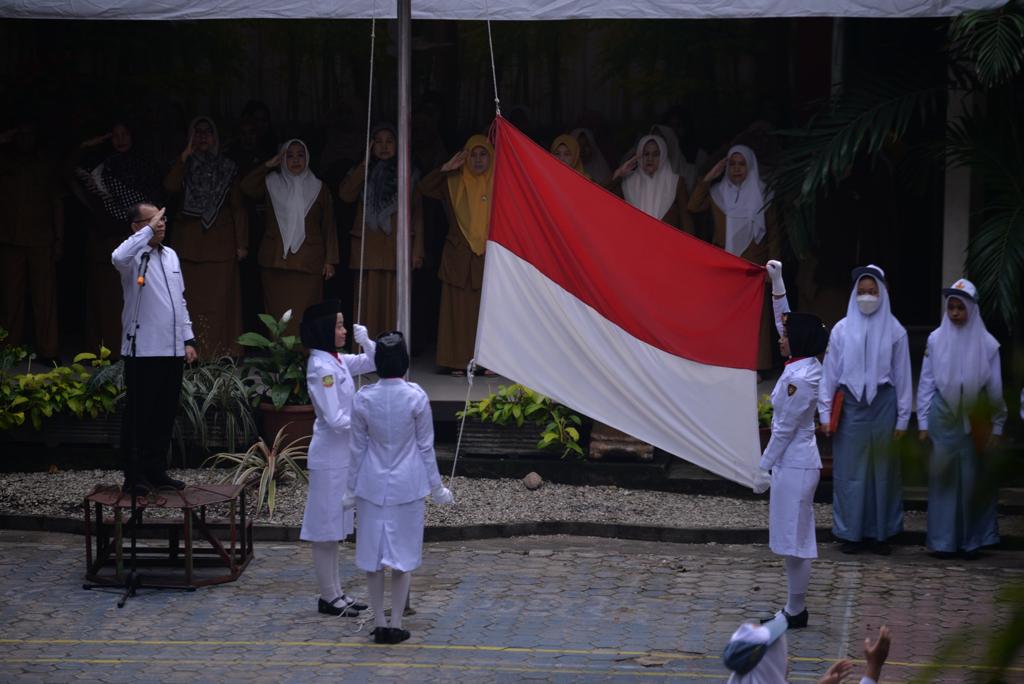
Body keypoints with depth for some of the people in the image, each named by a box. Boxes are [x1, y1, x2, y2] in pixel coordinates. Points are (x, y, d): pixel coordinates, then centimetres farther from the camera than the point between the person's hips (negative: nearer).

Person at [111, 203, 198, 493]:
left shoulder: (170, 255, 16)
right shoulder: (134, 257, -8)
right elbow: (119, 258, -35)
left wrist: (188, 339, 15)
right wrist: (148, 230, -27)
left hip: (172, 350, 7)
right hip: (143, 350, -7)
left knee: (165, 414, 11)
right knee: (139, 414, -2)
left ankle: (156, 470, 20)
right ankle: (134, 476, 2)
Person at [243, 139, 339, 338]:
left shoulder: (318, 188, 11)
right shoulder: (272, 183, 14)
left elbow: (329, 226, 9)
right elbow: (247, 187, -2)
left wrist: (330, 261, 3)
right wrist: (267, 165, -4)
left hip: (308, 262, -1)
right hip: (276, 261, 1)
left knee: (303, 314, -8)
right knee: (278, 314, -2)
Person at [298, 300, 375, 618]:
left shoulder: (337, 362, 6)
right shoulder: (322, 368, -20)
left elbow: (372, 363, 18)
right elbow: (335, 419, -23)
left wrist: (365, 341, 0)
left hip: (342, 454, 9)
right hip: (330, 457, -9)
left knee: (334, 528, 15)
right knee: (326, 528, 0)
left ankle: (335, 592, 22)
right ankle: (329, 597, 7)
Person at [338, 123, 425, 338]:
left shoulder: (408, 173, 12)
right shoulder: (361, 172, 16)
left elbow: (417, 212, 8)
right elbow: (346, 195, -4)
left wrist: (417, 250, 0)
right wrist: (365, 163, -2)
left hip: (398, 247, -1)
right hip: (367, 247, 1)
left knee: (394, 304, -6)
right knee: (368, 304, -2)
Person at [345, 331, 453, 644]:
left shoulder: (363, 398, -8)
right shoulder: (416, 397, -12)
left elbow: (357, 448, 0)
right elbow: (425, 445, -5)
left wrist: (352, 488, 11)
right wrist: (436, 486, 7)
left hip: (372, 484, 1)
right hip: (407, 484, -1)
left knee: (373, 551, 10)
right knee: (403, 552, 7)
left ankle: (379, 622, 12)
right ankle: (396, 623, 7)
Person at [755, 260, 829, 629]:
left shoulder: (799, 379, -22)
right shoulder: (807, 365, 5)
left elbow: (784, 429, -18)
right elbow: (784, 320, 18)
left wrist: (764, 468, -12)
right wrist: (777, 282, 15)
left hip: (794, 466, -10)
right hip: (797, 461, 10)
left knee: (794, 541, -2)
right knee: (792, 540, 15)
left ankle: (796, 612, 5)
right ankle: (795, 608, 21)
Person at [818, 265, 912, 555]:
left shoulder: (895, 332, 3)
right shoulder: (842, 330, 3)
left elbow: (903, 376, 5)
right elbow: (829, 373, 5)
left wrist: (902, 418, 2)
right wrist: (825, 413, 1)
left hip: (883, 406, 0)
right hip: (850, 407, 0)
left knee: (882, 471, 4)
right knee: (850, 471, 2)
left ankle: (881, 534, 12)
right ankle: (851, 533, 10)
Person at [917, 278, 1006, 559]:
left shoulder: (986, 344, 1)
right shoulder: (936, 340, 2)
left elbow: (995, 389, 4)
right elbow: (926, 384, 5)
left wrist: (997, 427, 2)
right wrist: (923, 423, 3)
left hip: (974, 420, 0)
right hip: (943, 417, 0)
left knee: (973, 478, 1)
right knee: (944, 476, 2)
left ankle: (972, 540, 10)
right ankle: (943, 540, 8)